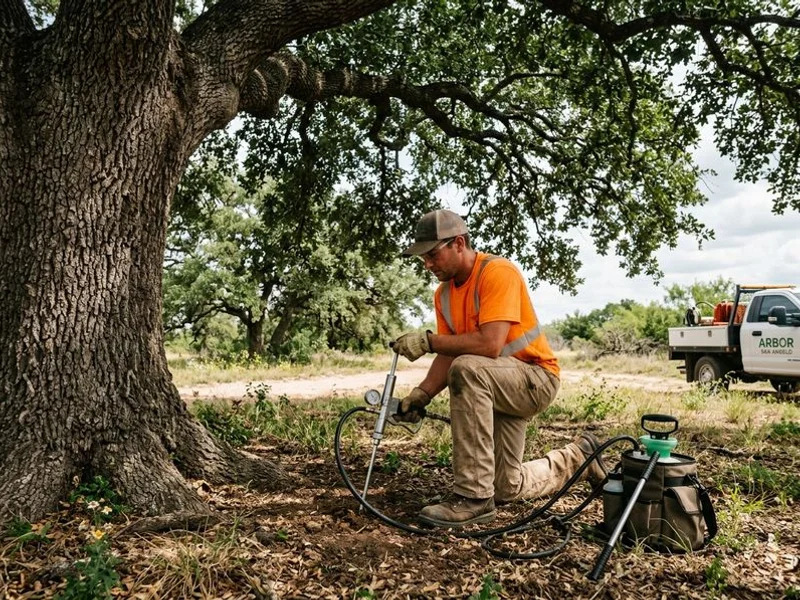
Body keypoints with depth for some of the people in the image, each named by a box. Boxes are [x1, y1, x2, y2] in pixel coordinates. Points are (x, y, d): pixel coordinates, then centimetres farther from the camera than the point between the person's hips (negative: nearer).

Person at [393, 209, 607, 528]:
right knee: (509, 488, 10)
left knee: (467, 370, -38)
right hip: (495, 386, 8)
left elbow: (490, 344, -34)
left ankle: (474, 497, -31)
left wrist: (428, 340, -30)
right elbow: (449, 355, 0)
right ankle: (577, 456, 37)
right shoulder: (443, 293, 2)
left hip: (535, 377, -8)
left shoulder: (498, 272, -22)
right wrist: (421, 394, -16)